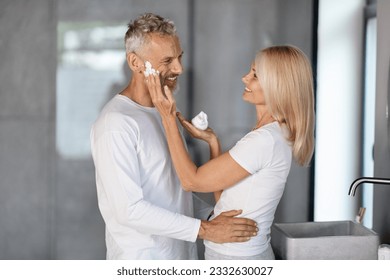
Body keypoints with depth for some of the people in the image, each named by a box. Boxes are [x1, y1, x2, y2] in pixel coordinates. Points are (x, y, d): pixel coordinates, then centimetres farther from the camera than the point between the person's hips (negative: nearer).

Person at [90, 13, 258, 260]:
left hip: (182, 252, 8)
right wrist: (205, 229, -22)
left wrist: (214, 214, 3)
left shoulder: (165, 110, 8)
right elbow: (129, 209, -24)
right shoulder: (116, 123, -20)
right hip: (141, 258, -8)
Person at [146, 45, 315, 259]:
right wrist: (212, 140, 4)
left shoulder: (265, 140, -22)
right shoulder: (275, 134, 8)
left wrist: (168, 117, -14)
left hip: (236, 258, -9)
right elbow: (223, 195, 9)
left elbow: (192, 181, -18)